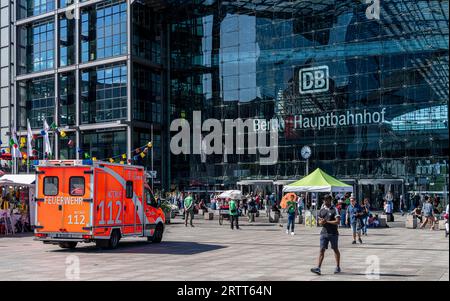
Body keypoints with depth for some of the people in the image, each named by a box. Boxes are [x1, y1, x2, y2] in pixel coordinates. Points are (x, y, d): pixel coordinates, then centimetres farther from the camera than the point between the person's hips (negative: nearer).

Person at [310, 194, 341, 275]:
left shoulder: (334, 209, -6)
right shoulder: (322, 210, 10)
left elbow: (337, 221, -13)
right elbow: (319, 221, 16)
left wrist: (327, 221, -17)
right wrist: (321, 222, -7)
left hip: (333, 233, -4)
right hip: (324, 233, 4)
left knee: (335, 250, 11)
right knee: (322, 250, -5)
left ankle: (338, 267, 24)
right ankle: (318, 268, -11)